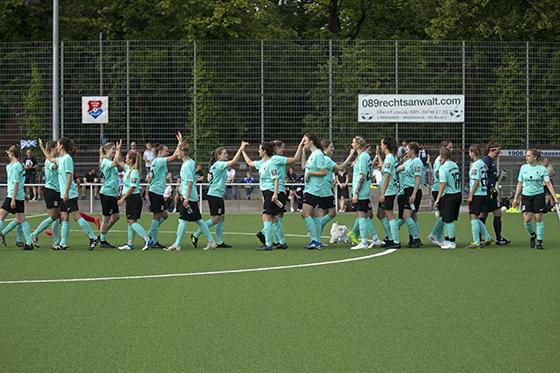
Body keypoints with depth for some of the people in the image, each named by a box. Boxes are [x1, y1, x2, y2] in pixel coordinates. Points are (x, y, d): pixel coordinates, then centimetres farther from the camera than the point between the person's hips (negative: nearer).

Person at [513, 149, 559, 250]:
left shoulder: (542, 169, -5)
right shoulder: (523, 168, 4)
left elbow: (548, 184, -6)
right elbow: (520, 184, 11)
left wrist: (555, 197, -12)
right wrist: (516, 198, 9)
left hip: (538, 195, -2)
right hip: (526, 196, 2)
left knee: (538, 218, -4)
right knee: (527, 219, -7)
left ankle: (539, 241, 6)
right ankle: (532, 235, 21)